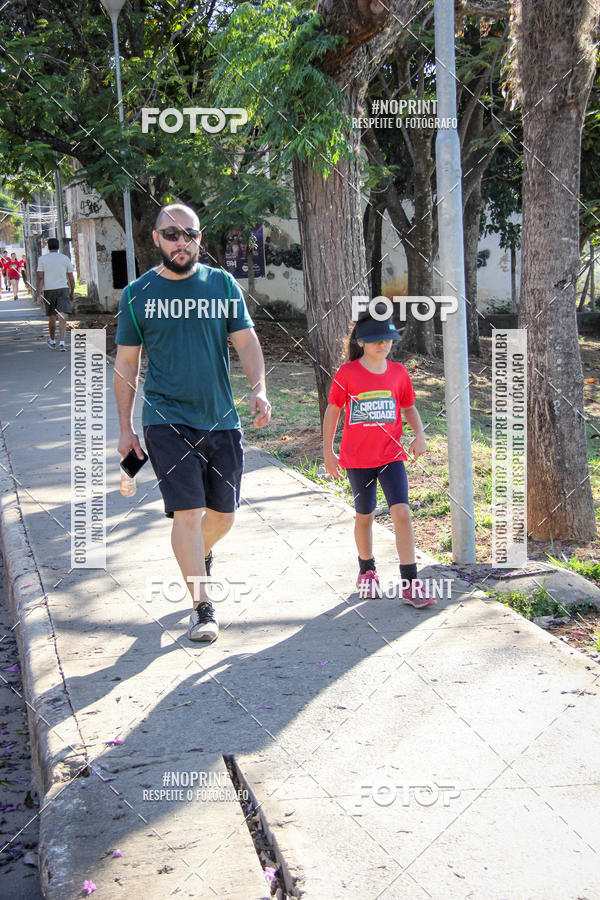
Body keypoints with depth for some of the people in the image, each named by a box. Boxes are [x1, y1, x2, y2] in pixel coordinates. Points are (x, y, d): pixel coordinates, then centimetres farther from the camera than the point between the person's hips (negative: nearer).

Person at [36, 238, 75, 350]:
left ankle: (52, 341, 31)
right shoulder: (65, 258, 6)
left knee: (52, 317, 15)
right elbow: (71, 278, 8)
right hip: (63, 290, -1)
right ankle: (62, 342, -21)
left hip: (48, 290, 1)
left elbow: (40, 278, -6)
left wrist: (39, 295, -8)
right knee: (62, 317, -7)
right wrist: (72, 293, 19)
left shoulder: (42, 259, 2)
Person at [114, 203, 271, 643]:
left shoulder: (223, 284, 5)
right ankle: (203, 606, 0)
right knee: (187, 512, -11)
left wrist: (260, 389, -15)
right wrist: (126, 427, 5)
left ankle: (200, 555, 45)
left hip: (221, 419, 3)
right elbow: (126, 363, 7)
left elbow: (246, 341, 3)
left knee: (224, 514, 11)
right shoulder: (138, 293, 3)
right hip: (167, 420, -2)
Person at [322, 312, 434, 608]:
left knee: (401, 512, -12)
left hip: (391, 455, 1)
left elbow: (408, 407, 15)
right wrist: (328, 453, 4)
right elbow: (332, 411, 4)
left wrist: (419, 434, -3)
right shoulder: (347, 373, -4)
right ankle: (367, 571, 35)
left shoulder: (398, 372, 3)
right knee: (365, 515, 11)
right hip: (357, 458, -1)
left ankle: (410, 585, -9)